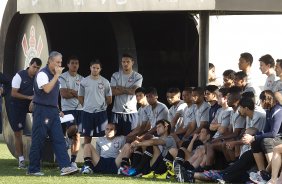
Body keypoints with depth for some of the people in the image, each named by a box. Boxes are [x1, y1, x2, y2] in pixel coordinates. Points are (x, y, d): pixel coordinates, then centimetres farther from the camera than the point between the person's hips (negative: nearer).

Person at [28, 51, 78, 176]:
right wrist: (57, 75, -22)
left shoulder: (54, 75, 15)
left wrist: (57, 109, 19)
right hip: (42, 110, -8)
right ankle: (33, 169, 5)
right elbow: (47, 89, -27)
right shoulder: (43, 74, -11)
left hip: (53, 111, 8)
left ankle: (65, 167, -10)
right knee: (38, 141, -2)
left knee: (59, 139, -3)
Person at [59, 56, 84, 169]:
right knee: (73, 128, -28)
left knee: (77, 136, 1)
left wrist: (71, 91, -9)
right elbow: (63, 94, -10)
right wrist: (77, 94, -4)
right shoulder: (63, 77, 0)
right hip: (67, 108, -5)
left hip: (79, 109, 5)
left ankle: (73, 161, 3)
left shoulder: (81, 79, 15)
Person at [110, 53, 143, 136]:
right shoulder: (115, 76, 8)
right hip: (117, 111, 2)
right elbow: (113, 92, -4)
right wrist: (128, 90, -8)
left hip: (131, 111, -2)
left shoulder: (138, 76, 3)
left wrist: (121, 88, -3)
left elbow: (134, 91, -11)